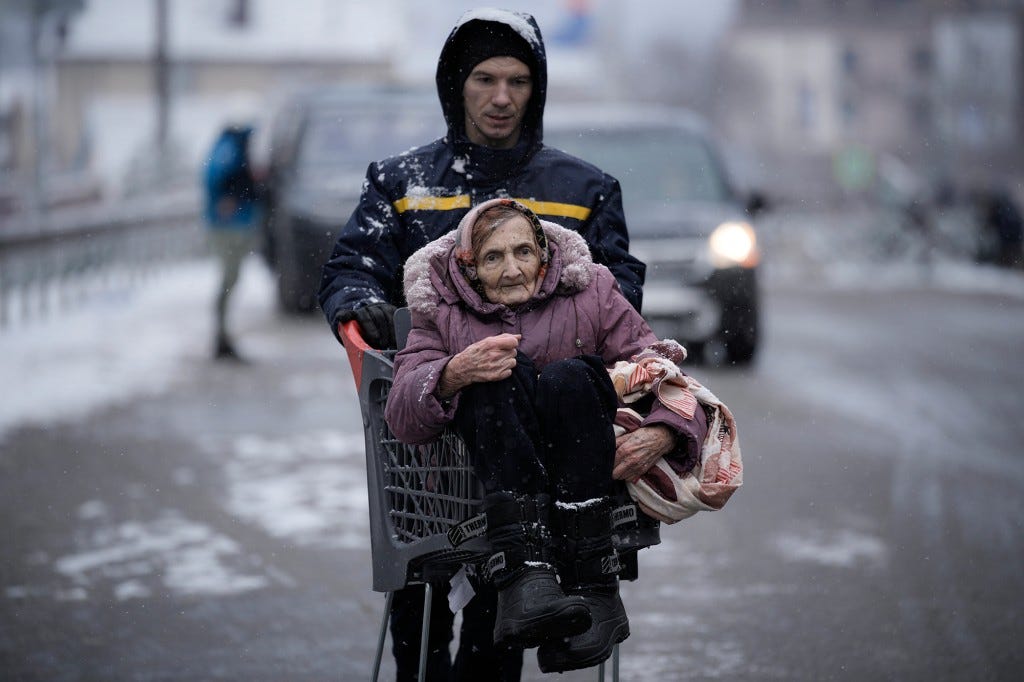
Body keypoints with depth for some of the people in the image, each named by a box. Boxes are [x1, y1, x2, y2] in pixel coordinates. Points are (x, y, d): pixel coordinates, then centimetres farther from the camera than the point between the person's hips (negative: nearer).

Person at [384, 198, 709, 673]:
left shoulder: (589, 293, 11)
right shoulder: (442, 313, 11)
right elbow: (401, 420, -3)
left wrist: (664, 434, -19)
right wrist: (454, 374, -24)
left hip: (585, 476, 0)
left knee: (568, 376, -29)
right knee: (504, 374, -28)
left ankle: (593, 587, -39)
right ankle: (525, 574, -48)